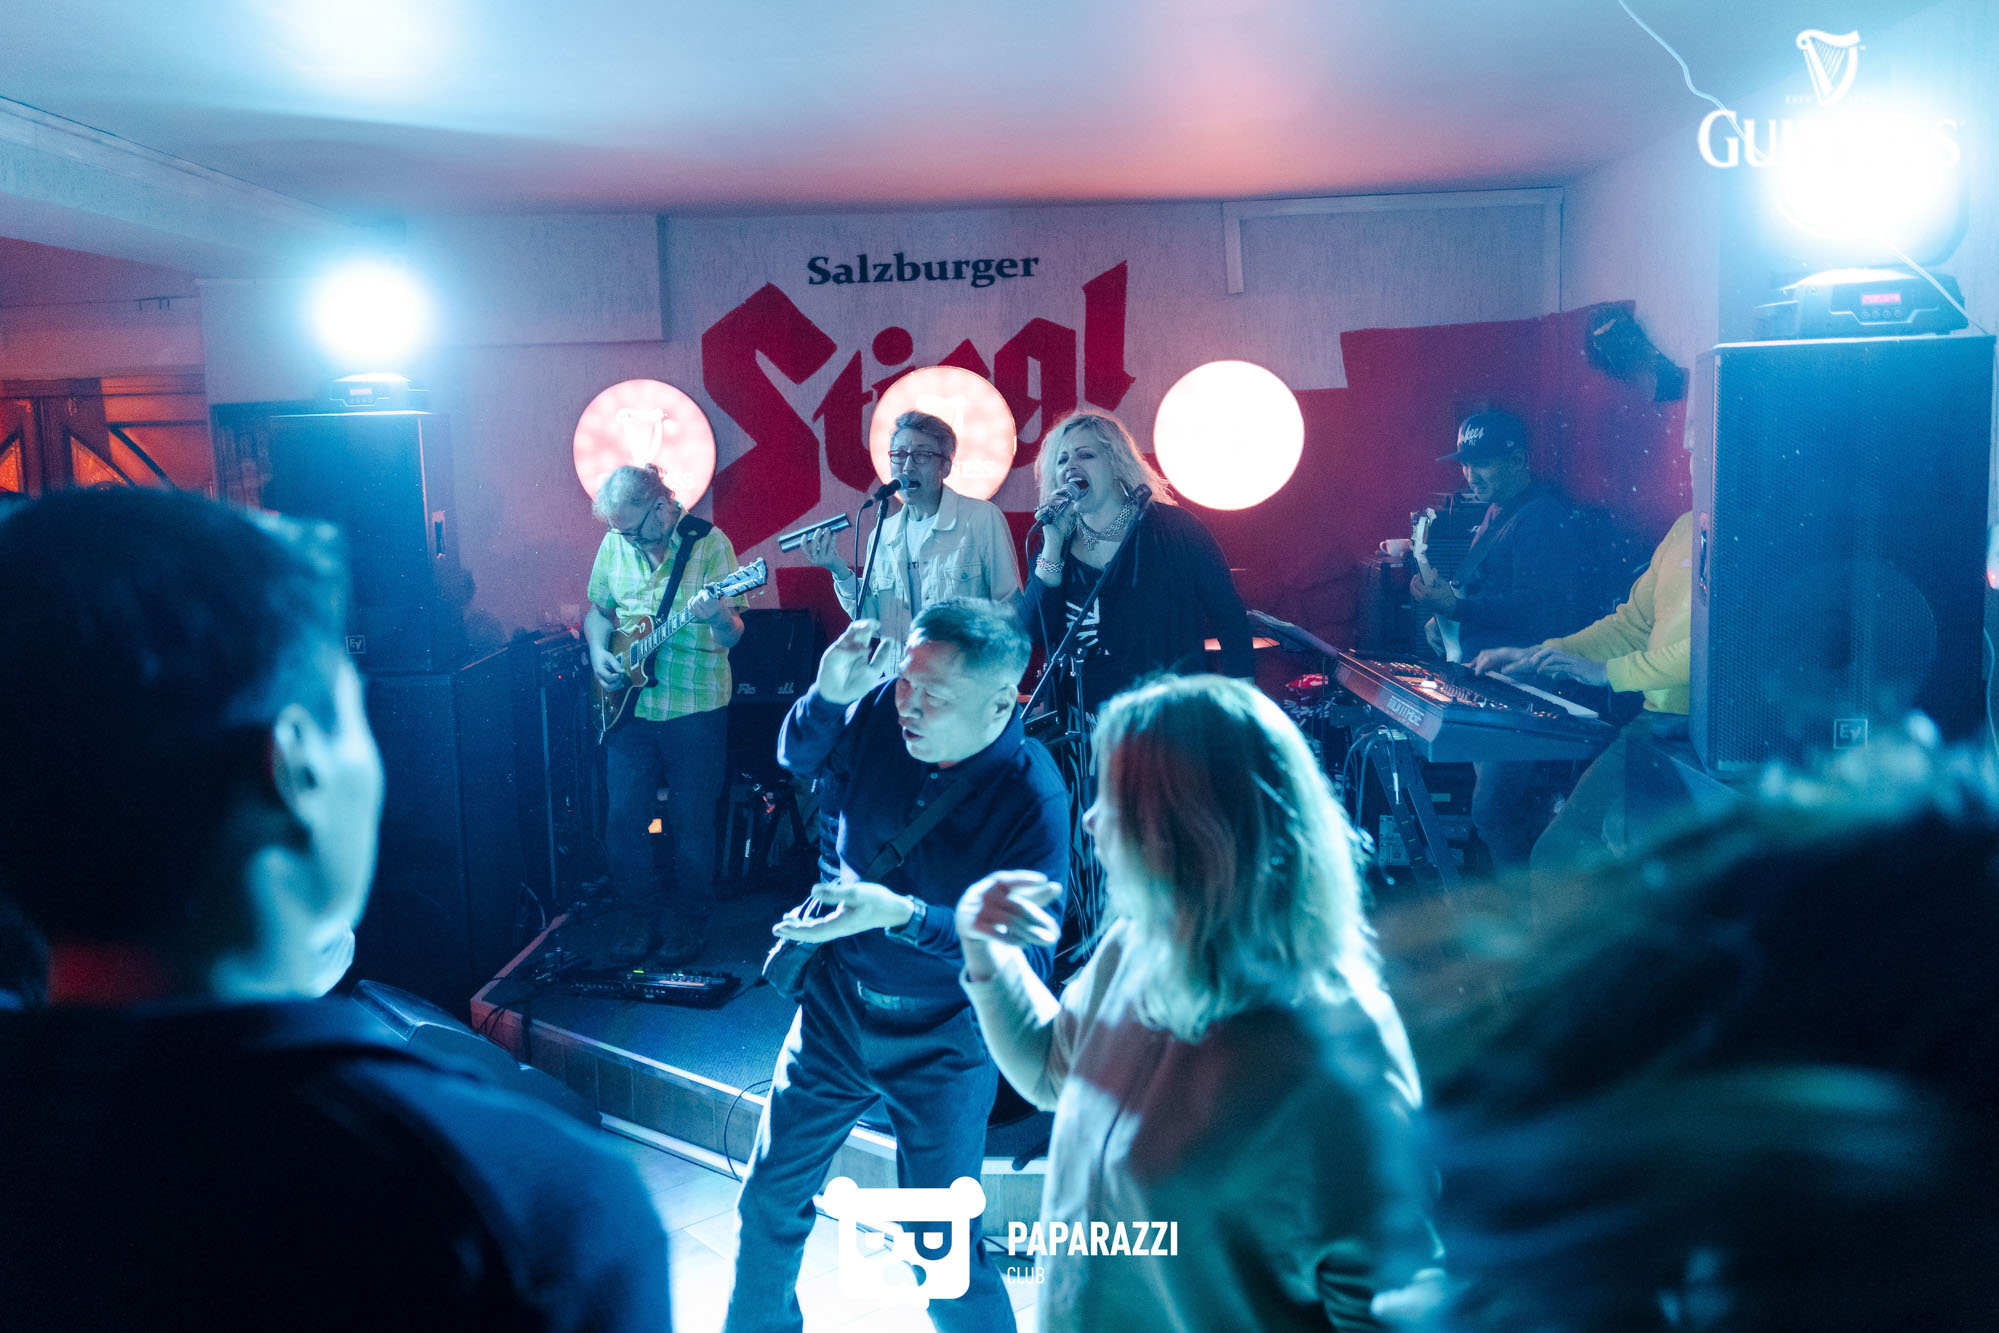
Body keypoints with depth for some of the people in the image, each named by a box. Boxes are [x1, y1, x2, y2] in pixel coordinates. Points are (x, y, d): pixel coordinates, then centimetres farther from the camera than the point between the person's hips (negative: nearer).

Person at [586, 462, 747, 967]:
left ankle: (689, 924, 23)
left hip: (695, 710, -4)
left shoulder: (709, 543, -10)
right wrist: (598, 650, -3)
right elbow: (597, 609, 17)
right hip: (629, 707, 4)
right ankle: (643, 919, 24)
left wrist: (718, 615, -37)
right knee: (623, 821, 6)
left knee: (692, 823, 5)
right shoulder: (615, 544, 3)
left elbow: (732, 636, -14)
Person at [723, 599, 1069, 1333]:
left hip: (944, 1043, -4)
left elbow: (1030, 952, -26)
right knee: (770, 1199, 17)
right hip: (837, 1004, 5)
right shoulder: (882, 712, -14)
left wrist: (901, 913, -37)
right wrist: (826, 693, -17)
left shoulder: (1032, 797, -25)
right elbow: (798, 758, 5)